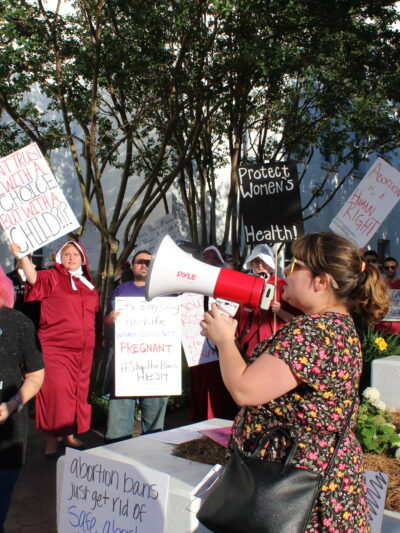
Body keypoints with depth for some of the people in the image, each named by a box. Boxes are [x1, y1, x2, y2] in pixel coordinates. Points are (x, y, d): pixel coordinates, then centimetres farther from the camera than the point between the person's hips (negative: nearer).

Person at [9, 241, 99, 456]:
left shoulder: (88, 284, 15)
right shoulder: (52, 277, -1)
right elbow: (34, 277, -22)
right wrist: (22, 256, -37)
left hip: (83, 350, 6)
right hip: (55, 348, -5)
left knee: (78, 393, 11)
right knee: (56, 392, -10)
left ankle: (70, 435, 24)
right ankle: (51, 439, 0)